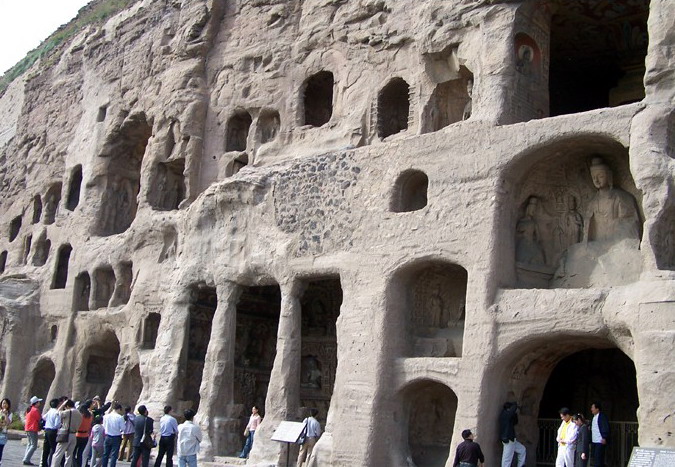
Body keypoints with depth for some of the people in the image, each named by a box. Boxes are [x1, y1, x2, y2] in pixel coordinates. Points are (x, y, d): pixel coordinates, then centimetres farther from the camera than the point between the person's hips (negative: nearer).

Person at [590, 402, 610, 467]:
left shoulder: (602, 416, -10)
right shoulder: (594, 417, 17)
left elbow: (606, 428, -16)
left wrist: (604, 438, -21)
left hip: (600, 442, -9)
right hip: (594, 441, 9)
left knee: (598, 459, -9)